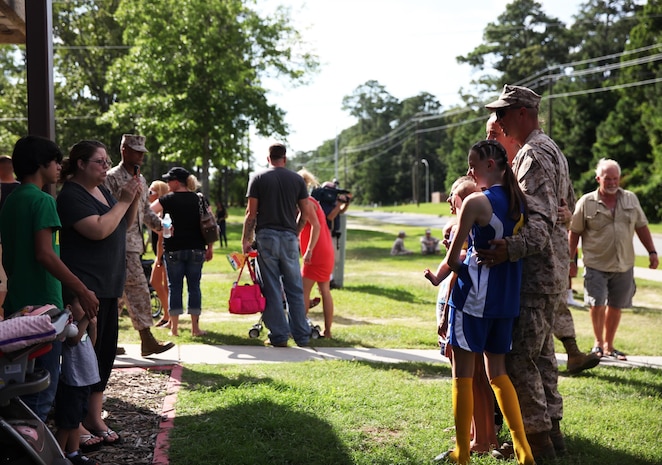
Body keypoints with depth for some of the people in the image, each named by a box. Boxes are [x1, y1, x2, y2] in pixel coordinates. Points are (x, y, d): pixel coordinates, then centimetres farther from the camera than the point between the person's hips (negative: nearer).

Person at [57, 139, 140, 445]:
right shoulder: (72, 195, -12)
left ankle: (94, 417, 20)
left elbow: (124, 225, 20)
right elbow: (98, 230, -24)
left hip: (107, 285, 9)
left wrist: (134, 200, 4)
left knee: (106, 351, 10)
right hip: (84, 287, -9)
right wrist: (122, 201, -15)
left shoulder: (102, 191, 13)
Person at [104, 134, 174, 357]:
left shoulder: (141, 179, 18)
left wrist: (160, 225, 9)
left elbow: (146, 210, 22)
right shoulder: (112, 178, -8)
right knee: (138, 288, -11)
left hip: (135, 242, 8)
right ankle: (147, 341, -8)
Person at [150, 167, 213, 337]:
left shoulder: (167, 200, -4)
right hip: (196, 249, 2)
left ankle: (174, 328, 7)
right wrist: (210, 247, 7)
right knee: (194, 286, 7)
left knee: (174, 287, 5)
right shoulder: (199, 200, 4)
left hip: (173, 250, -2)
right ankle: (195, 327, 7)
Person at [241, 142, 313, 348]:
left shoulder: (258, 178, 2)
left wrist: (245, 240, 4)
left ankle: (279, 336, 3)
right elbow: (306, 213, 5)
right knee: (295, 289, 8)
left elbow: (251, 213, -3)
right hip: (289, 238, 2)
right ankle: (302, 336, 10)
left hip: (266, 236, -2)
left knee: (272, 289, 2)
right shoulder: (297, 179, 7)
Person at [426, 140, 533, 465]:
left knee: (463, 373, 4)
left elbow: (453, 256, -8)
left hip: (475, 295, -7)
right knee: (497, 372, 16)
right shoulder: (518, 201, 7)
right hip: (507, 297, 7)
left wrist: (438, 277, 10)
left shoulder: (476, 201, -12)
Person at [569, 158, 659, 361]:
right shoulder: (586, 202, -4)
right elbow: (575, 232, 0)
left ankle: (608, 346, 23)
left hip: (624, 265, 3)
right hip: (596, 265, -3)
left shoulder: (630, 199, 6)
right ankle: (598, 343, 14)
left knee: (615, 306, 9)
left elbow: (642, 227, 13)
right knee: (597, 304, -6)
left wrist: (652, 252, 8)